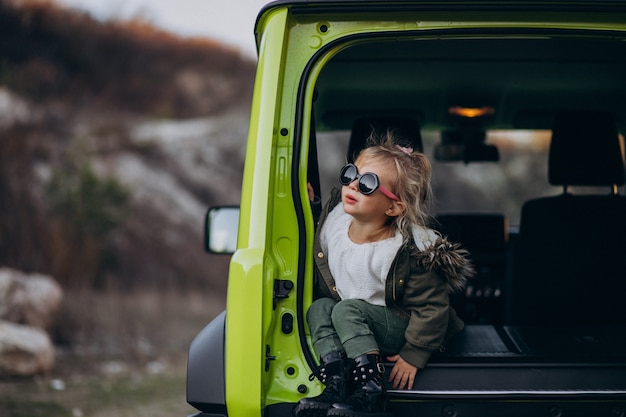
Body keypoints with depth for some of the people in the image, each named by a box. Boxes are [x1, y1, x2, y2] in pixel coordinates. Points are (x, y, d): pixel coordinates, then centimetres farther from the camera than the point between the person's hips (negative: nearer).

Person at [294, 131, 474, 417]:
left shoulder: (409, 251, -26)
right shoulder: (333, 222, -8)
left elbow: (432, 306, -20)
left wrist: (413, 356, -19)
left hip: (398, 328, -7)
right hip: (355, 327, 7)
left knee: (348, 310, -26)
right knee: (319, 308, -15)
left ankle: (371, 391, -30)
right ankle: (336, 383, -24)